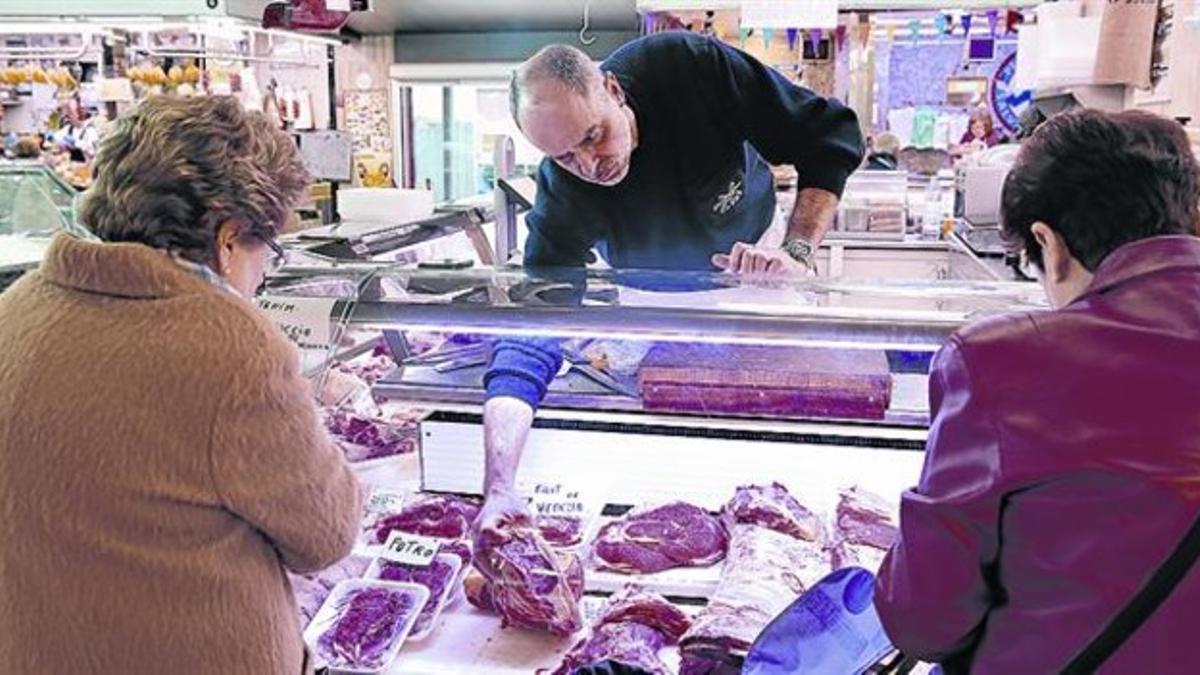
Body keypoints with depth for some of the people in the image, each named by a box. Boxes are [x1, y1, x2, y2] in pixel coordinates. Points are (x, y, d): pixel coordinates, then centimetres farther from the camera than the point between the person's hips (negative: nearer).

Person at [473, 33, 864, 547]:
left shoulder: (692, 65, -36)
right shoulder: (562, 197, -37)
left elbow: (830, 137, -28)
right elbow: (527, 335, -40)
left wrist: (798, 255, -42)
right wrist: (498, 489, -54)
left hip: (750, 267, 1)